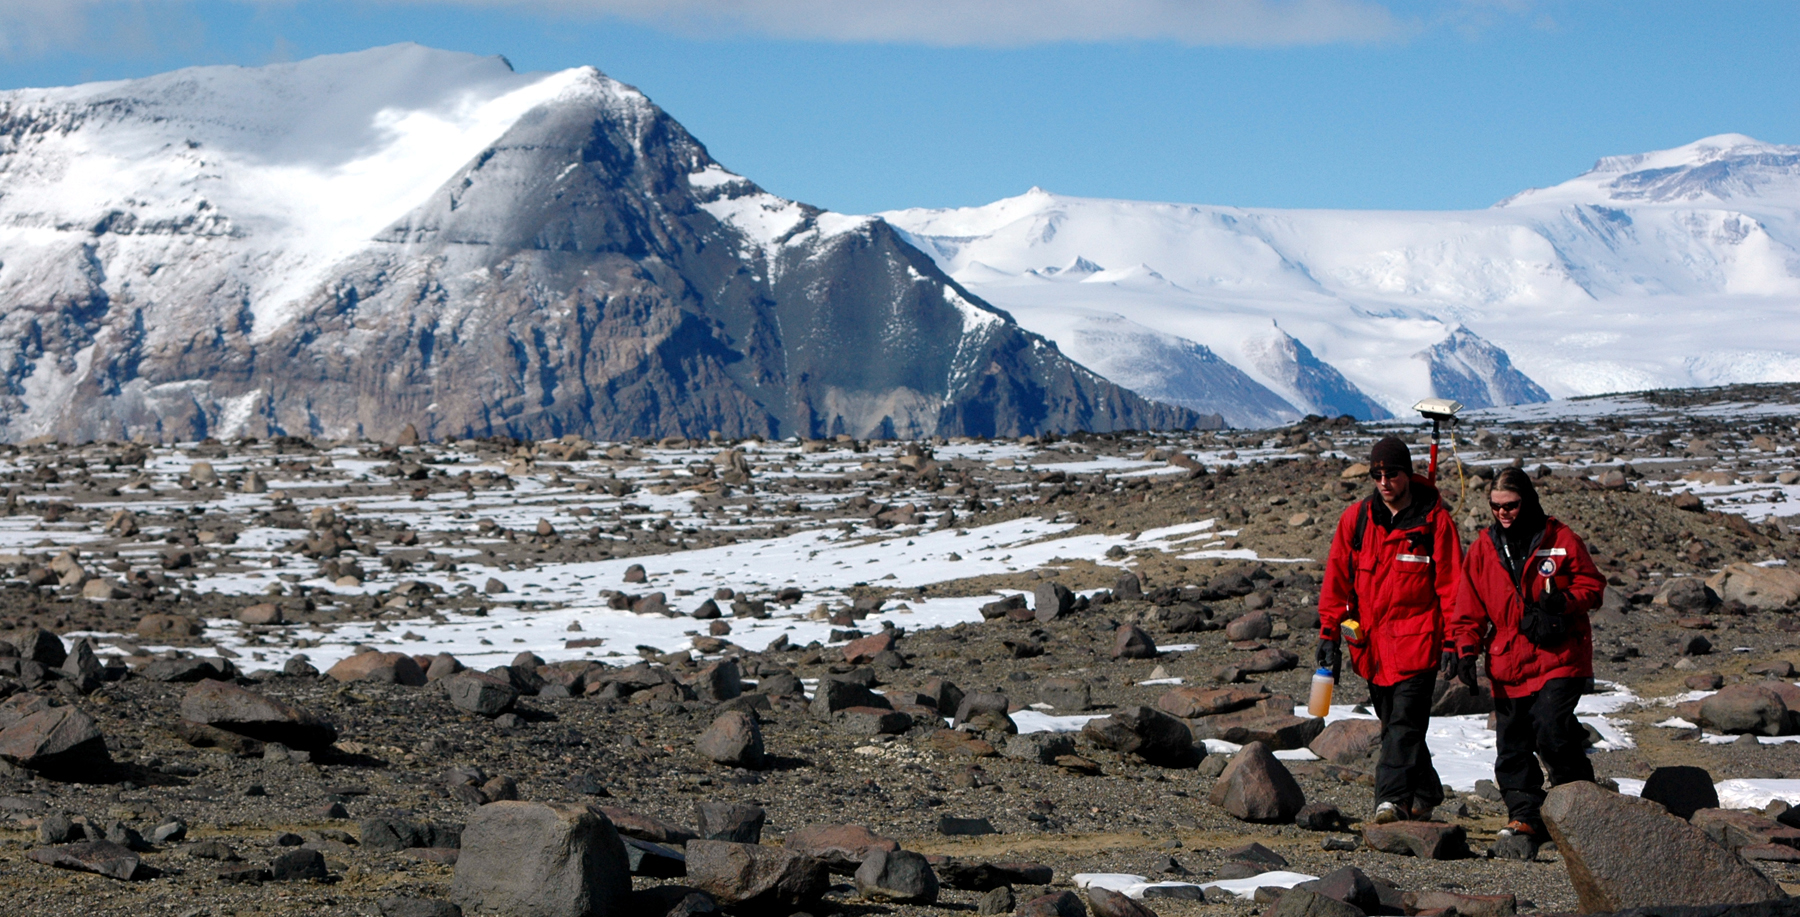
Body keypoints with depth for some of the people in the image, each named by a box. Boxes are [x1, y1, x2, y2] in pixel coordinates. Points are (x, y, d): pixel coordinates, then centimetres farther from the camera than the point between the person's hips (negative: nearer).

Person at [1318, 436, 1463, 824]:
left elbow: (1451, 584, -2)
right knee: (1393, 724, 12)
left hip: (1417, 641, -4)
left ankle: (1392, 798, -19)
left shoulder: (1434, 520, -4)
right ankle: (1425, 793, 26)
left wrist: (1453, 642, -7)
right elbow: (1336, 579, 9)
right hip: (1371, 643, 4)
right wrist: (1329, 633, 4)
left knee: (1405, 723, -13)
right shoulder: (1356, 519, 5)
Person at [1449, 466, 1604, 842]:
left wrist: (1563, 602, -15)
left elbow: (1592, 586, 4)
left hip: (1558, 657, -4)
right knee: (1512, 744, 3)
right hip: (1508, 662, 4)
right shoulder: (1484, 548, 8)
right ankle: (1523, 815, 9)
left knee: (1552, 727, -19)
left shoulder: (1560, 540, 0)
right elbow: (1469, 609, 11)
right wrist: (1466, 650, -3)